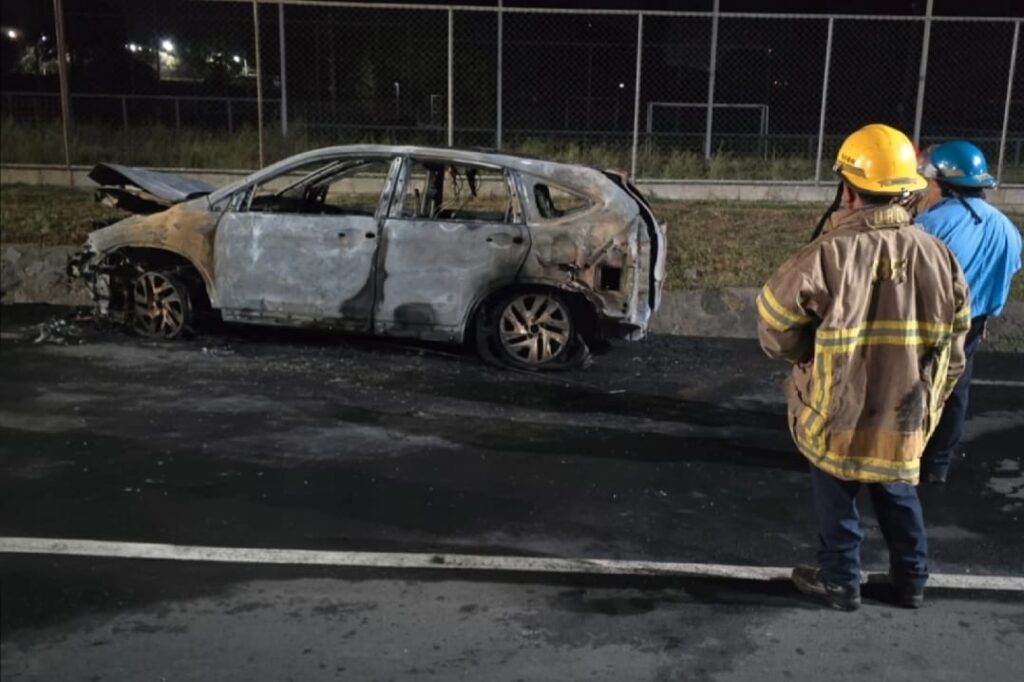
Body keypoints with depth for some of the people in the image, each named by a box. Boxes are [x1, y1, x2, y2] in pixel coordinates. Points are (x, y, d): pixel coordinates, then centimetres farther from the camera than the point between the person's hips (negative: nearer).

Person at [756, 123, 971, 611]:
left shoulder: (830, 254, -22)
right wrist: (931, 399, 16)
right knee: (899, 495, 24)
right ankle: (911, 582, 37)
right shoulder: (937, 255, -7)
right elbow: (953, 342, 3)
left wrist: (802, 355, 6)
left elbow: (775, 320, -15)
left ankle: (841, 583, 29)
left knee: (837, 499, 16)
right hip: (905, 416, 4)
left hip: (839, 412, -4)